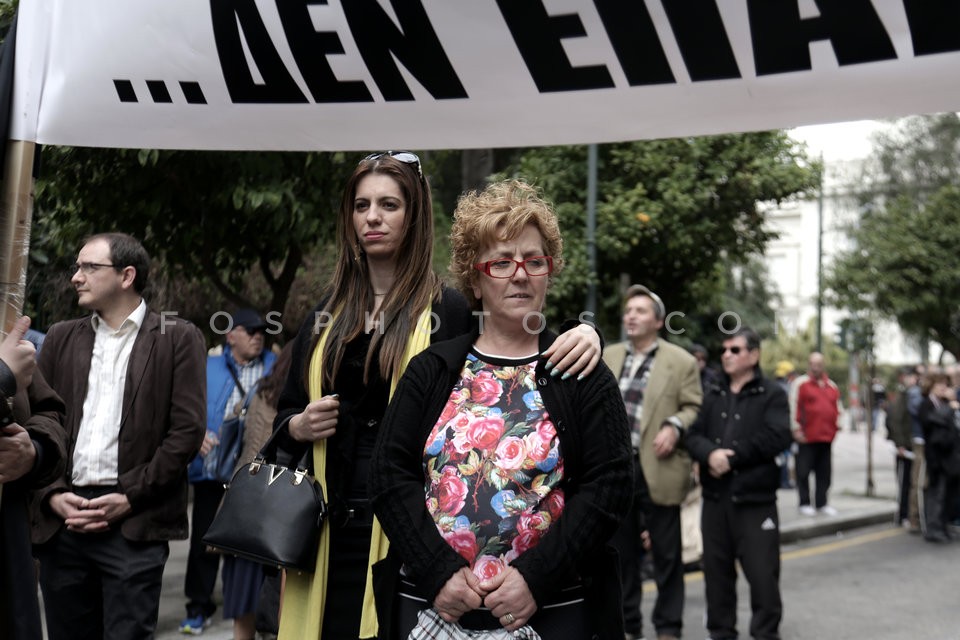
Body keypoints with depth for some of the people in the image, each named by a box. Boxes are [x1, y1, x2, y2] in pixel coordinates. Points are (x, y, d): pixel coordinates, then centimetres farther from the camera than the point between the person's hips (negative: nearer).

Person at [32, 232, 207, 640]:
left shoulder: (177, 338, 2)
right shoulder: (60, 339, 15)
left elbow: (188, 430, -5)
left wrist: (129, 498, -10)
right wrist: (52, 495, -3)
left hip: (134, 522, -4)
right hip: (62, 517, 4)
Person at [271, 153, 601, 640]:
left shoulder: (449, 311, -3)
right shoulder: (328, 313, 11)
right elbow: (286, 414, 19)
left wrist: (583, 335, -22)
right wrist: (298, 427, -3)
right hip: (332, 527, 4)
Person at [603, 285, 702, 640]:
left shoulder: (681, 361, -2)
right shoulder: (608, 357, 12)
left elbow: (694, 409, -2)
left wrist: (674, 427, -20)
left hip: (657, 471, -4)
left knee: (666, 555, 6)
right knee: (621, 553, 13)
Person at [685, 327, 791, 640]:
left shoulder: (772, 394, -1)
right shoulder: (713, 396, 14)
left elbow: (776, 438, -16)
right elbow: (694, 435, 5)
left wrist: (732, 457, -14)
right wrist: (710, 454, -18)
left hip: (756, 499, -5)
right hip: (715, 497, 5)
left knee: (762, 572, -2)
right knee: (716, 570, 11)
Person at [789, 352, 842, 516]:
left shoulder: (832, 386, 14)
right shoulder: (800, 383, -2)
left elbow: (837, 406, 23)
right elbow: (793, 407, -6)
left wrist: (837, 424, 11)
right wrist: (796, 429, -9)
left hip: (826, 437, 5)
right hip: (807, 437, -5)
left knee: (824, 473, 9)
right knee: (803, 471, -1)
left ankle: (821, 504, 17)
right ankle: (804, 504, 7)